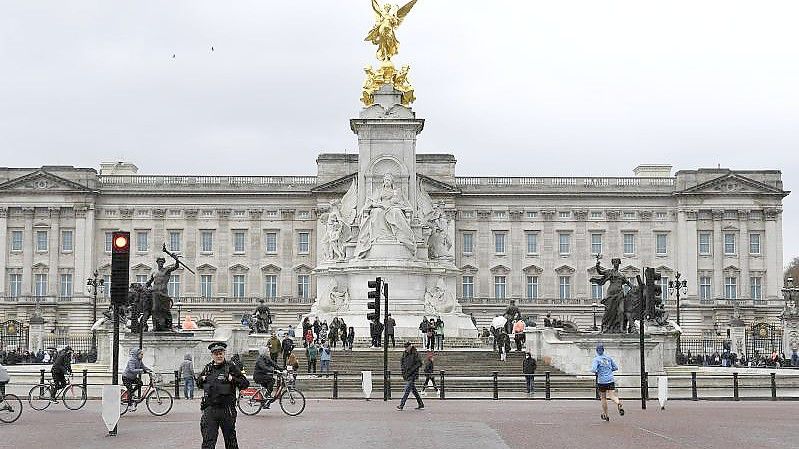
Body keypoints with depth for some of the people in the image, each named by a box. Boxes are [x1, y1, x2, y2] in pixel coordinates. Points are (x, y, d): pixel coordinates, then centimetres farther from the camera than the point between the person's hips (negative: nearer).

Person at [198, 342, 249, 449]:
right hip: (210, 409, 2)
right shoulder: (208, 368, 10)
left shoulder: (231, 368, -2)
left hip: (227, 409, -2)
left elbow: (245, 383, -3)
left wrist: (232, 379, -17)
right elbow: (199, 383, 25)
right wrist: (202, 379, 4)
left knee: (230, 438, 12)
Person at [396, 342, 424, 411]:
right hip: (406, 374, 8)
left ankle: (401, 405, -15)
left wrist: (411, 369, -17)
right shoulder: (405, 353, 10)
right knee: (413, 389, 11)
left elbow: (419, 363, -13)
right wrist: (402, 368, 4)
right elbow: (401, 361, 22)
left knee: (407, 389, -12)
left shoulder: (415, 354, -10)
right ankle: (421, 404, 19)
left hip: (412, 374, -8)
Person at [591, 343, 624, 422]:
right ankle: (619, 403, -41)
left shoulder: (596, 359, -6)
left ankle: (606, 415, 20)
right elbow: (616, 367, 12)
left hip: (601, 381, -2)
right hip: (611, 380, 2)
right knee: (612, 396, -8)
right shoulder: (609, 358, 7)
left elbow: (594, 369, -18)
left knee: (603, 398, 12)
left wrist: (595, 372, 4)